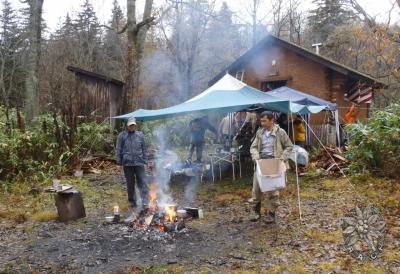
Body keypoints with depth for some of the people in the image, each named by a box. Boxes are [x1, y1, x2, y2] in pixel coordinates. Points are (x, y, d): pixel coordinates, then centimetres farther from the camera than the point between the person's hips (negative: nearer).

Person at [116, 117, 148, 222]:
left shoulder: (140, 135, 8)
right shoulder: (122, 136, 3)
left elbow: (144, 149, 9)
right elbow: (118, 150, 4)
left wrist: (145, 160, 4)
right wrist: (119, 162, 0)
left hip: (139, 163, 0)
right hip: (127, 164, 0)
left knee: (142, 183, -8)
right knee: (130, 186, 9)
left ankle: (145, 205, -10)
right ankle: (134, 209, 19)